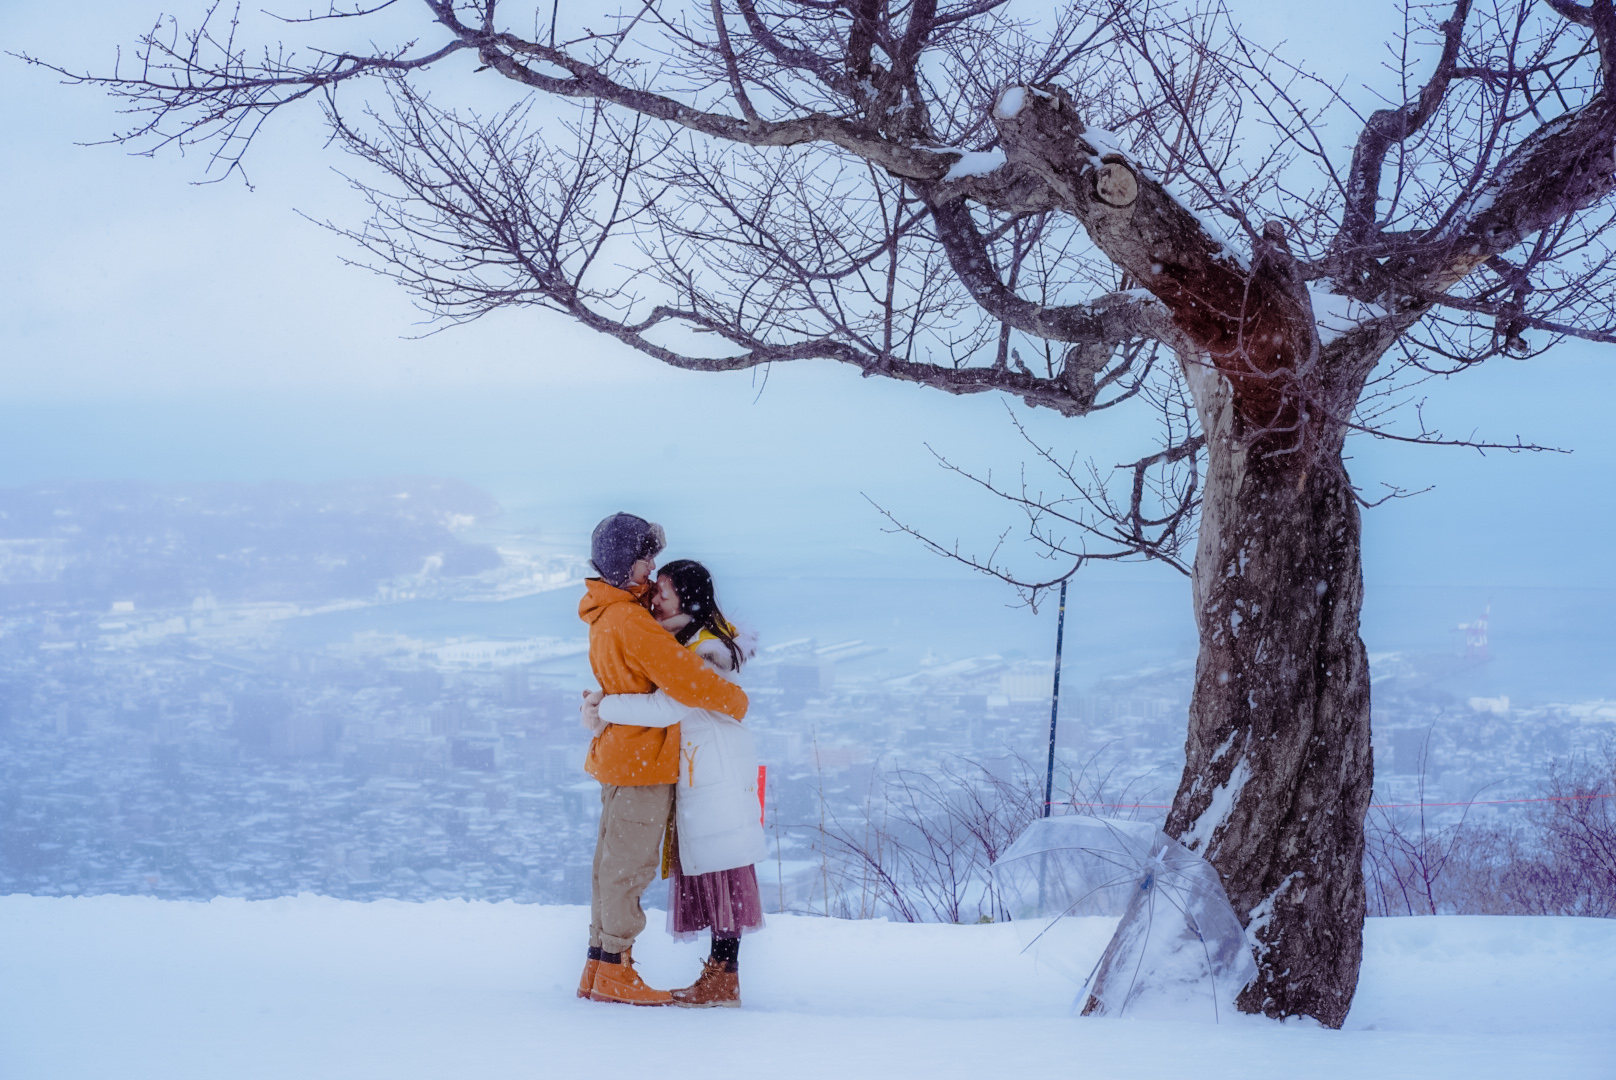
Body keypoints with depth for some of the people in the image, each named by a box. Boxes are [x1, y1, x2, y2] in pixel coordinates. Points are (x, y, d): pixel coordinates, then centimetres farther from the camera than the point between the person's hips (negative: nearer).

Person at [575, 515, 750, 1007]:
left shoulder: (608, 615, 12)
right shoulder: (629, 620, -20)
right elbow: (684, 677, -26)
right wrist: (736, 700, -10)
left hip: (618, 757, 10)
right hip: (643, 760, -10)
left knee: (612, 863, 13)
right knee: (629, 866, -4)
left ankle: (599, 969, 19)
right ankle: (615, 974, 1)